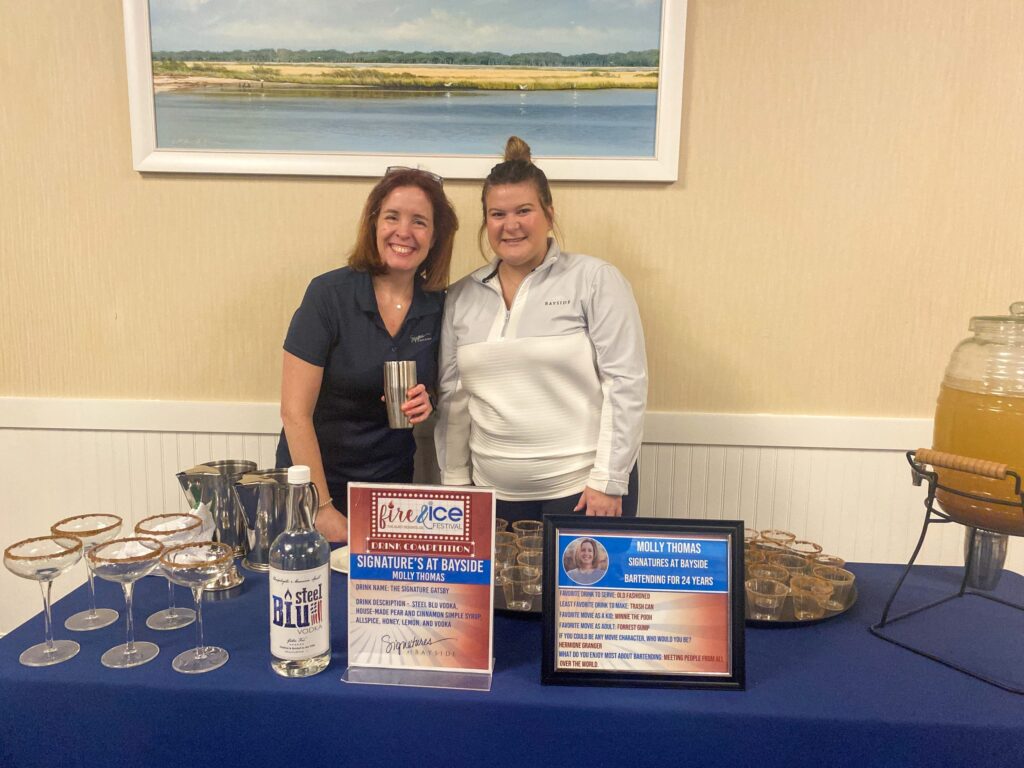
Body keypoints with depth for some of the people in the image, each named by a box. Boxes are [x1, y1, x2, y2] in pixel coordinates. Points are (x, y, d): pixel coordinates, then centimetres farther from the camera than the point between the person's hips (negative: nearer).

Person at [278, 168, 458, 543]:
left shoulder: (438, 305, -4)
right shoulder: (329, 294, -16)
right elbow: (295, 412, -16)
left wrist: (426, 404, -12)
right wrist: (323, 508, -18)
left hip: (392, 483, 4)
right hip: (315, 481, -3)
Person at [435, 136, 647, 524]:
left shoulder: (595, 280, -5)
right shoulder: (462, 297, 7)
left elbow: (626, 382, -9)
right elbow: (452, 397, 10)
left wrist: (608, 481, -12)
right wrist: (455, 481, 8)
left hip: (583, 488, -3)